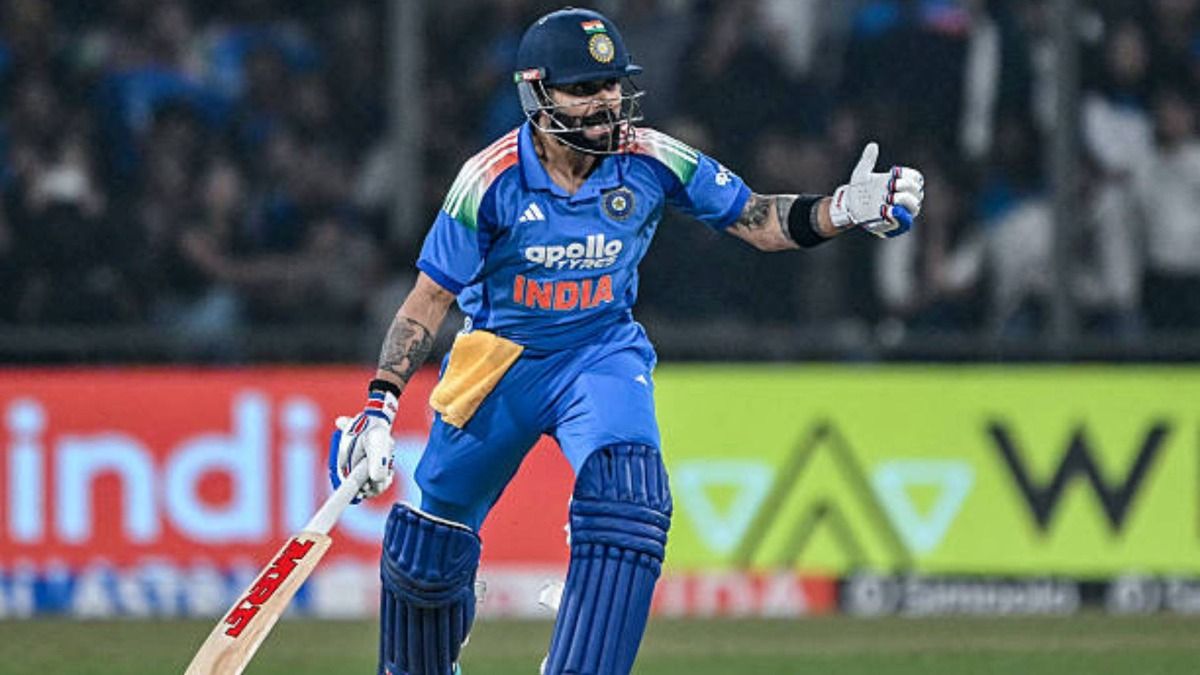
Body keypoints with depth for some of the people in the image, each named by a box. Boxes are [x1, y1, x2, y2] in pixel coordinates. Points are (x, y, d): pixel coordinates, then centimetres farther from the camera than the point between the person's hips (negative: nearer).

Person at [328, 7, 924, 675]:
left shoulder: (652, 161, -14)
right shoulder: (492, 179, -19)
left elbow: (760, 222, -4)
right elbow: (428, 301, -13)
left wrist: (847, 209, -23)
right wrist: (379, 407, -20)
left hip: (604, 355, 1)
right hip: (500, 358, 0)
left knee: (629, 506, -28)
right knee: (430, 546, 6)